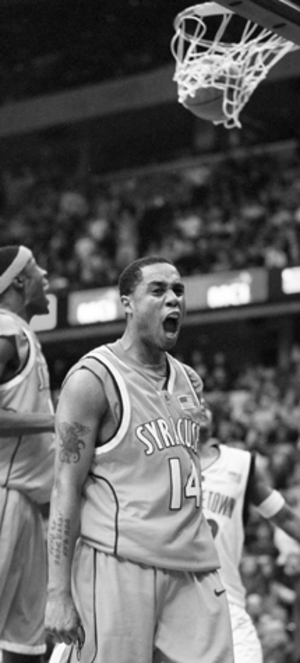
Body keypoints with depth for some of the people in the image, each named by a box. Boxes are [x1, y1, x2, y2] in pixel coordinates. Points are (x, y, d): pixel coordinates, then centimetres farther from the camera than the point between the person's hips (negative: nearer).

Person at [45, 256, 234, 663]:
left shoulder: (187, 380, 16)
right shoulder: (93, 379, -6)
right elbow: (66, 489, -10)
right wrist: (58, 592, -15)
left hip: (194, 568, 7)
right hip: (118, 564, -6)